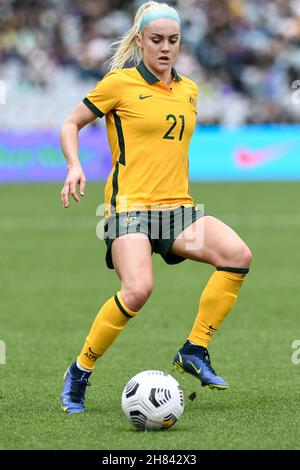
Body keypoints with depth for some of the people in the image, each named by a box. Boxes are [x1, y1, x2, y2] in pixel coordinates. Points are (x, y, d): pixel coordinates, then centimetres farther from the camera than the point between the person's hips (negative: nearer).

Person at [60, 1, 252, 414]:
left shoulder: (189, 90, 15)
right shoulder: (120, 83, -1)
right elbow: (71, 124, 7)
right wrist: (74, 167, -8)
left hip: (178, 207, 6)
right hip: (130, 206, -6)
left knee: (238, 255, -20)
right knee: (138, 290, -28)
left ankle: (195, 351, -8)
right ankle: (79, 373, -6)